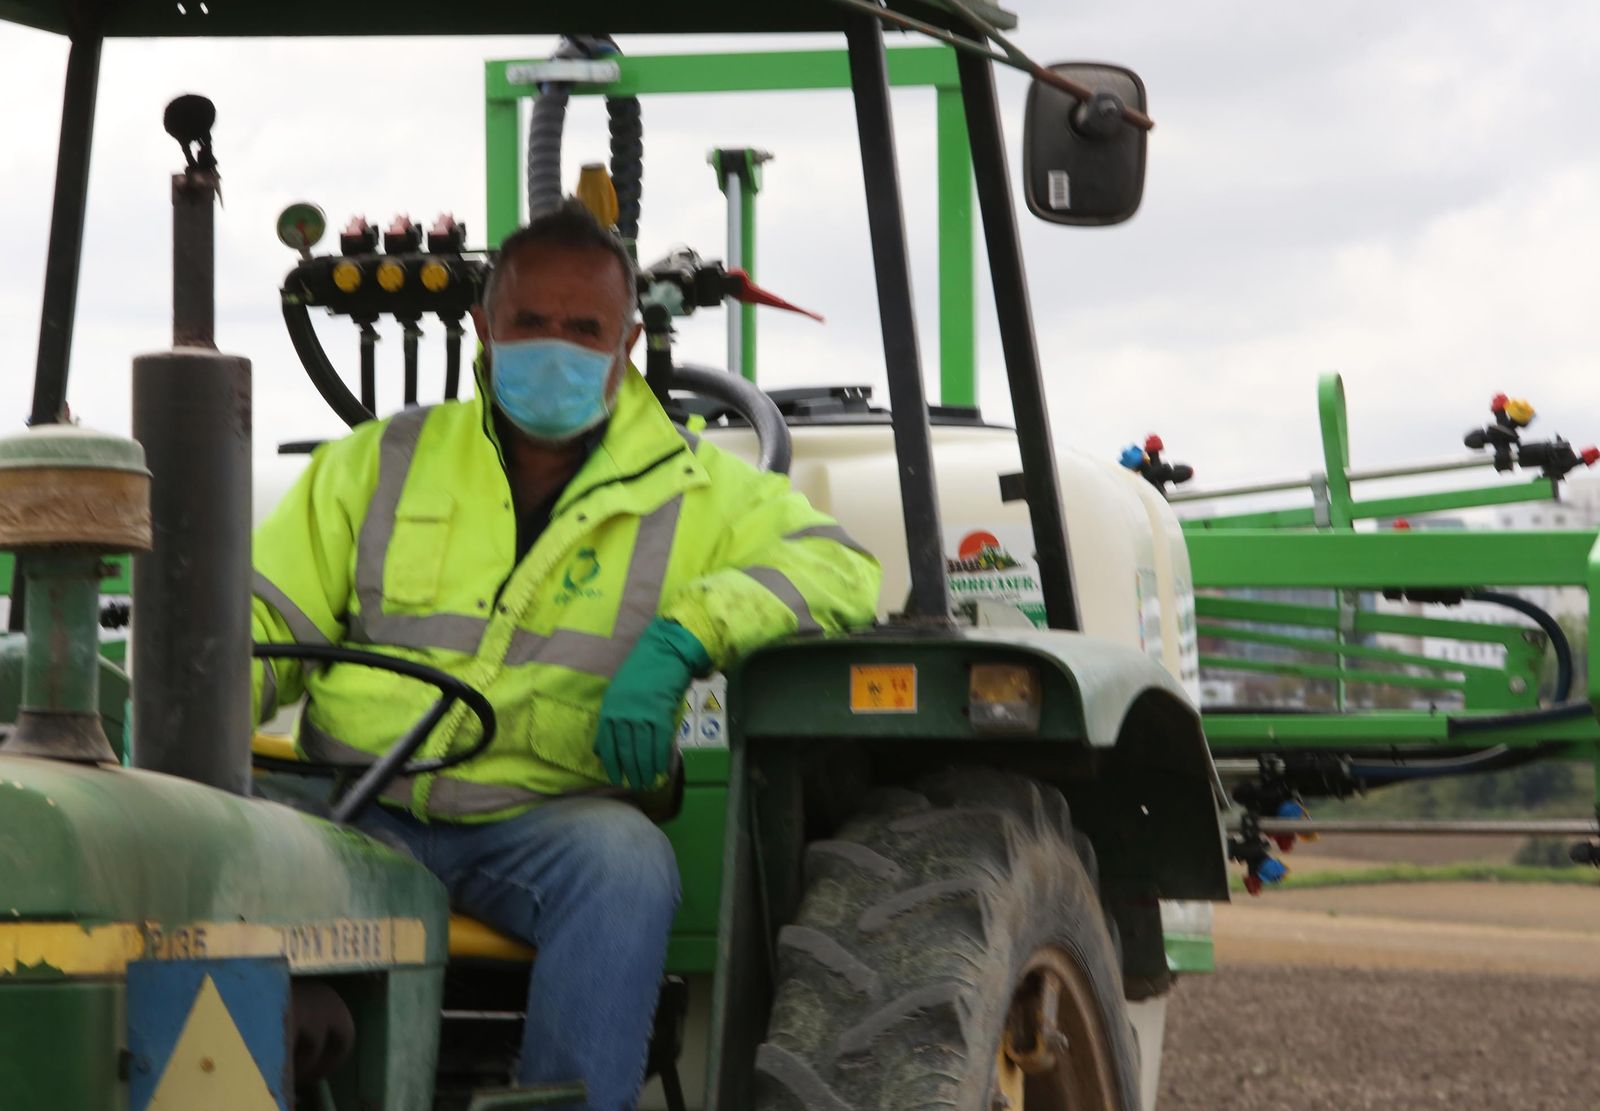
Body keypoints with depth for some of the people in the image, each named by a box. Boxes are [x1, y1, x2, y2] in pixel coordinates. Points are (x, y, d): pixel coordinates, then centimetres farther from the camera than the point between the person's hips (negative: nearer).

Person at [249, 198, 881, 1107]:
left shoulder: (690, 488, 11)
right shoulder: (380, 465, 15)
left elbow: (841, 570, -2)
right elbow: (266, 621, 13)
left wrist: (681, 638, -18)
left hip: (551, 821, -1)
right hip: (361, 809, 1)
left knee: (626, 862, -36)